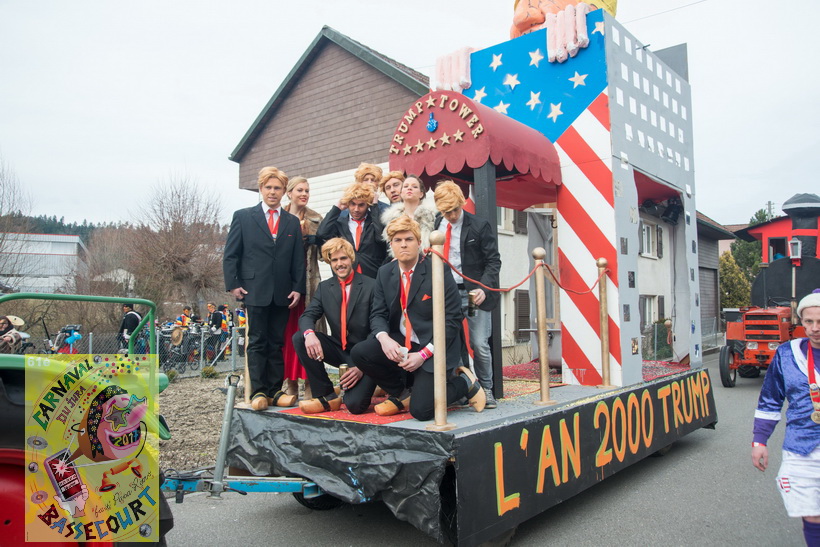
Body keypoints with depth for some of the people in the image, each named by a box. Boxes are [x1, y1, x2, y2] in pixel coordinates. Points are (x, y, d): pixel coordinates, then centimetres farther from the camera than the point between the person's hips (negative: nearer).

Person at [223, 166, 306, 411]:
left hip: (282, 293, 3)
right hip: (255, 290, -2)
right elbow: (230, 255, 4)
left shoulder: (293, 222, 13)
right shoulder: (243, 217, 6)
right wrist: (232, 284, -5)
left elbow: (298, 260, 11)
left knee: (277, 343, 6)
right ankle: (258, 392, 5)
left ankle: (275, 391, 11)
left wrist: (298, 288, 2)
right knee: (257, 342, 0)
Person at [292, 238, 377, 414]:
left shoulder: (371, 286, -10)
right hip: (339, 350, 5)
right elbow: (307, 316, -3)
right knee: (299, 338, -16)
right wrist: (309, 333, -29)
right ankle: (327, 396, -6)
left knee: (355, 404, -25)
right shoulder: (324, 287, 7)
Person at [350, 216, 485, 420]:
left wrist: (424, 354, -19)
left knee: (420, 410, -17)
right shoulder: (385, 273, 4)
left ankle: (464, 383, 13)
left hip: (432, 349, -5)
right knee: (359, 352, -19)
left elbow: (452, 320, -12)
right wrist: (384, 338, -21)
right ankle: (401, 395, 7)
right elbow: (378, 314, 3)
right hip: (399, 344, 5)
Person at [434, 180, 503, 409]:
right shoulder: (437, 226, 5)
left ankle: (485, 389, 15)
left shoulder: (479, 225, -6)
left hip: (474, 293, -3)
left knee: (479, 345, -5)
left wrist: (484, 288, -20)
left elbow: (493, 261, -6)